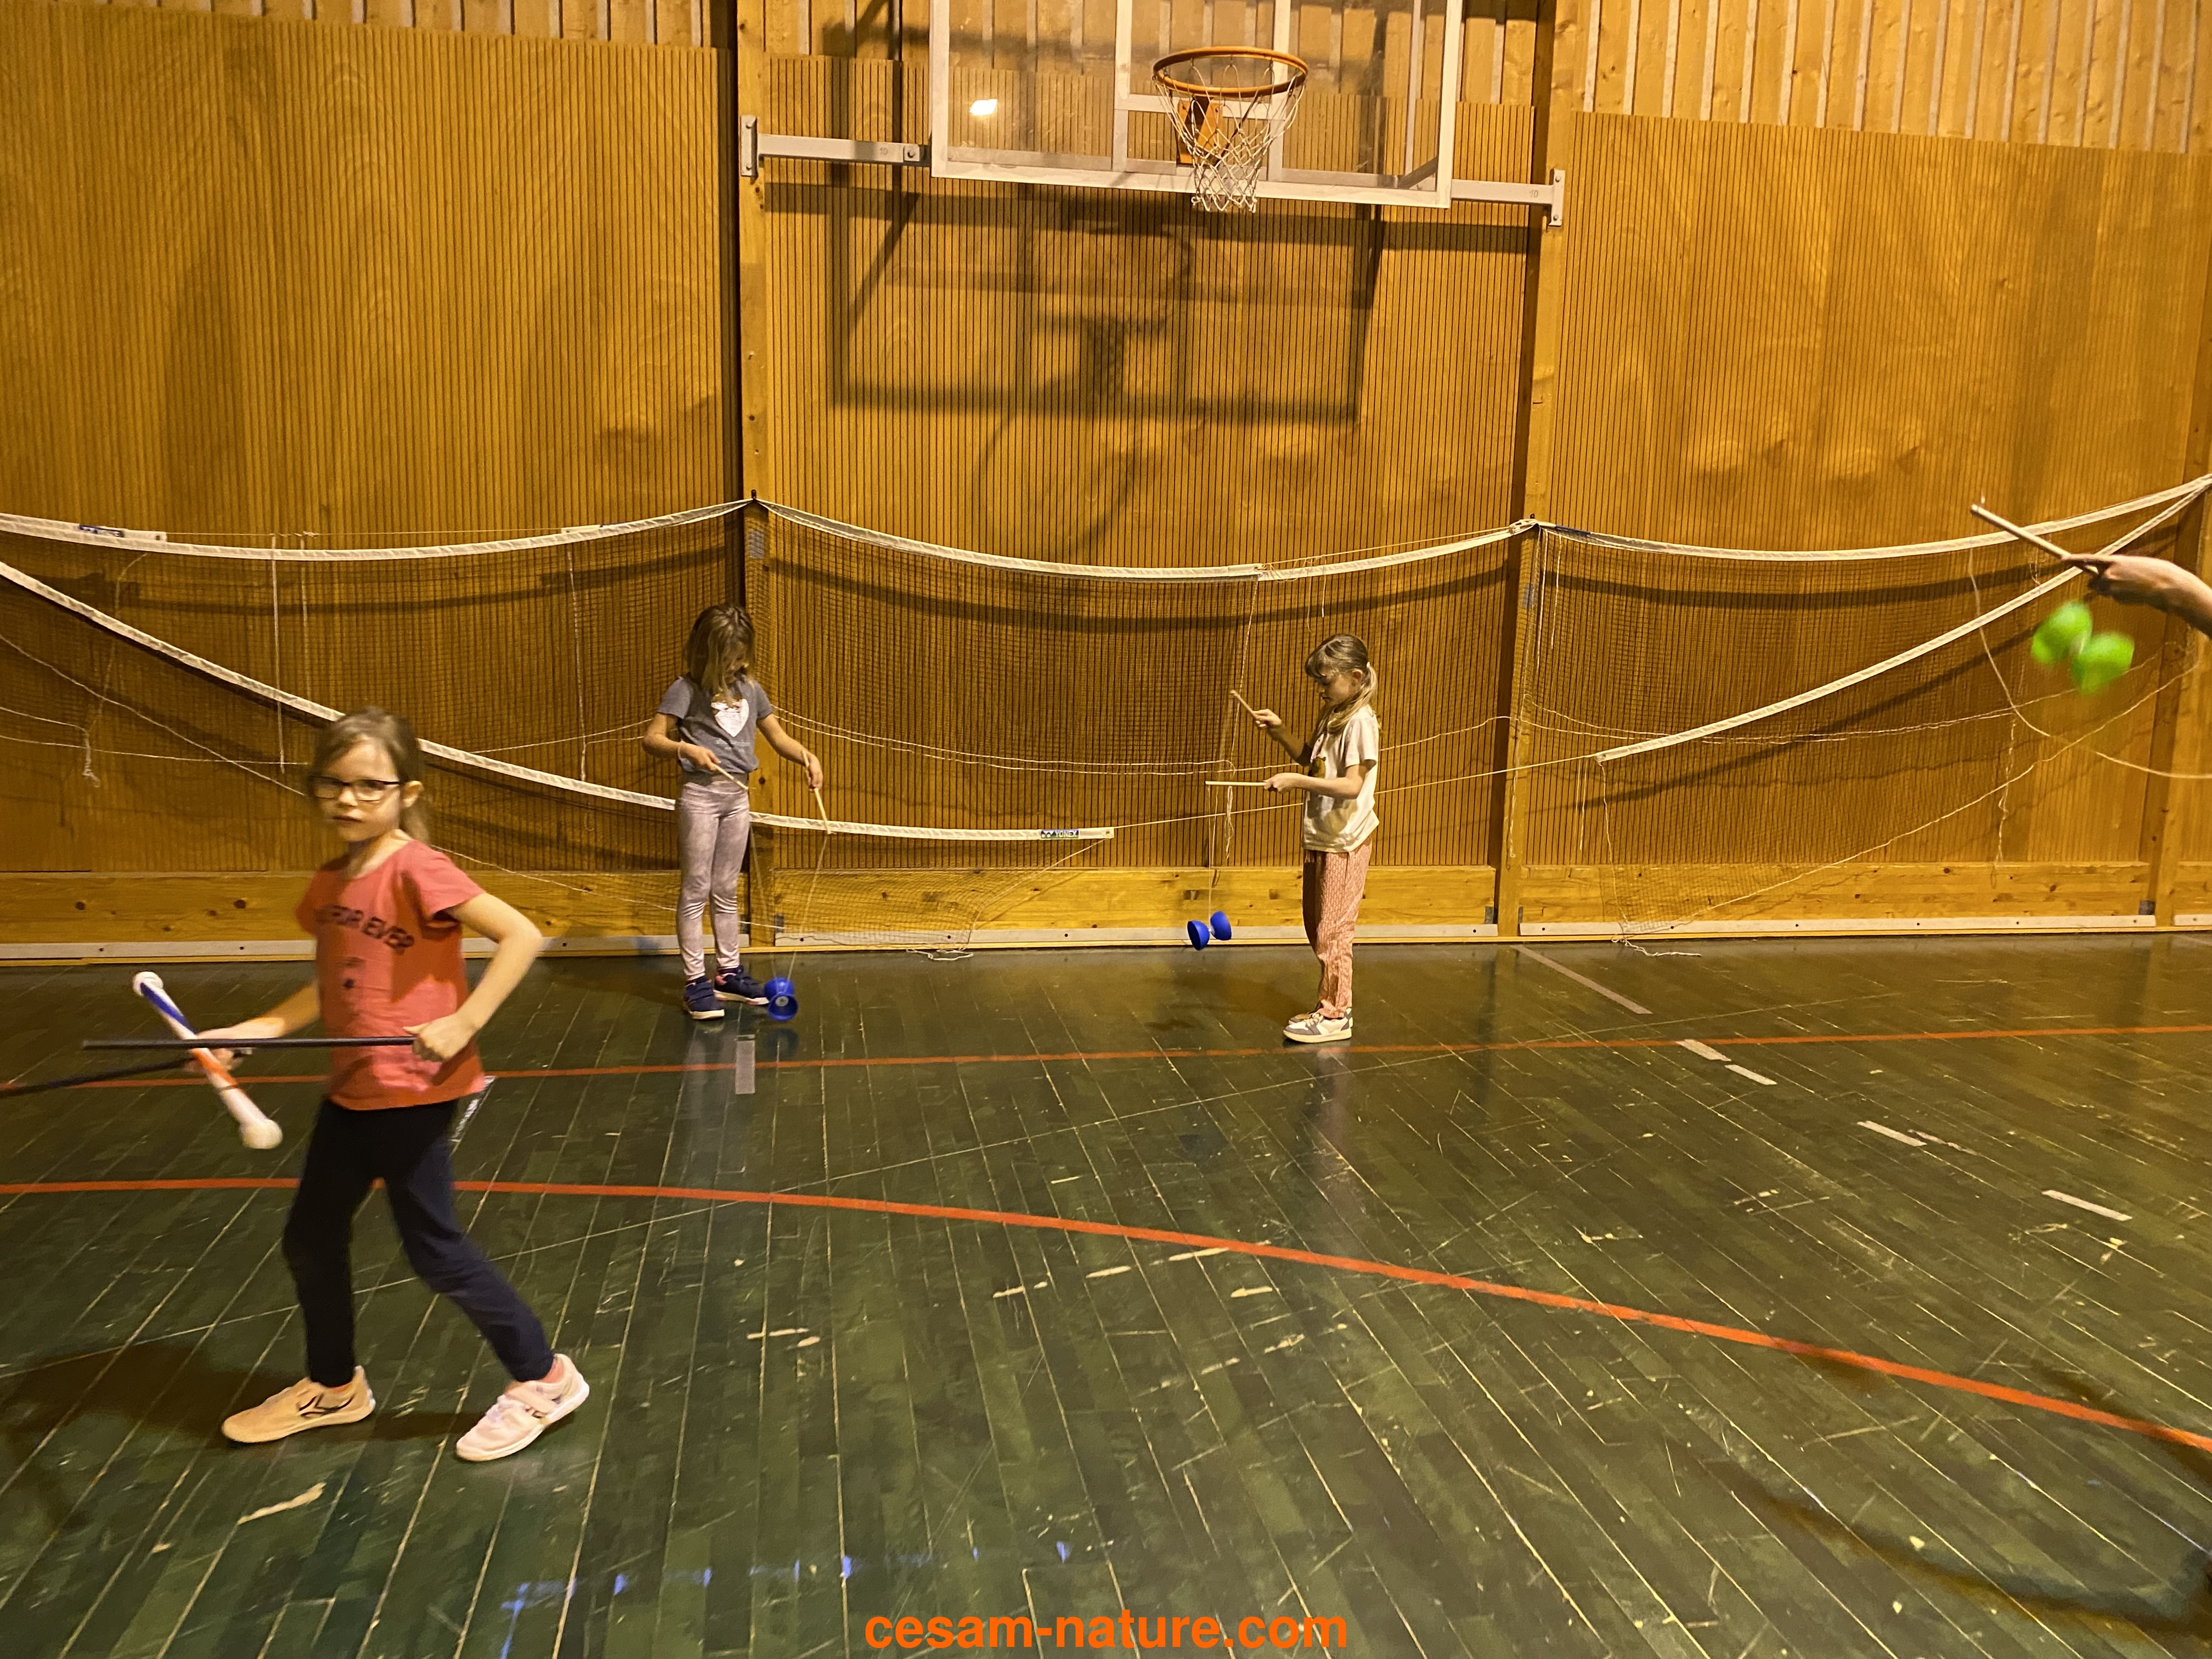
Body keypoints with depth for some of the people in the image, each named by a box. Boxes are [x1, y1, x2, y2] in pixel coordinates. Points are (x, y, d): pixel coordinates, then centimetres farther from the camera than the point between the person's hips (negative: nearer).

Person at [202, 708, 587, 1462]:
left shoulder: (418, 871, -19)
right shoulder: (329, 884, 5)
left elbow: (521, 934, -25)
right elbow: (331, 989, 14)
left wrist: (462, 1023, -26)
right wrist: (250, 1031, 5)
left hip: (414, 1090, -8)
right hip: (351, 1091, 8)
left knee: (434, 1247, 0)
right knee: (310, 1239, 18)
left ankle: (543, 1379, 16)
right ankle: (333, 1386, 40)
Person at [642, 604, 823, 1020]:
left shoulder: (750, 689, 8)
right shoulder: (686, 689, -8)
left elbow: (778, 736, 13)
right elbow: (652, 739, -11)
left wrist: (808, 756, -5)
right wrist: (686, 749, -30)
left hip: (738, 795, 5)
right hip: (700, 794, -5)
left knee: (726, 891, 14)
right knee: (695, 891, 0)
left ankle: (729, 973, 22)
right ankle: (696, 981, 5)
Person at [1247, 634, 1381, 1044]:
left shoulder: (1361, 721, -16)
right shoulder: (1331, 716, 12)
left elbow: (1352, 785, -24)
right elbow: (1314, 765, 20)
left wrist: (1295, 780, -27)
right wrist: (1280, 733, 8)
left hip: (1345, 841, -9)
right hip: (1321, 837, 9)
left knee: (1331, 930, -3)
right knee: (1317, 927, 15)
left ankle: (1336, 1016, 6)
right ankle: (1331, 1004, 25)